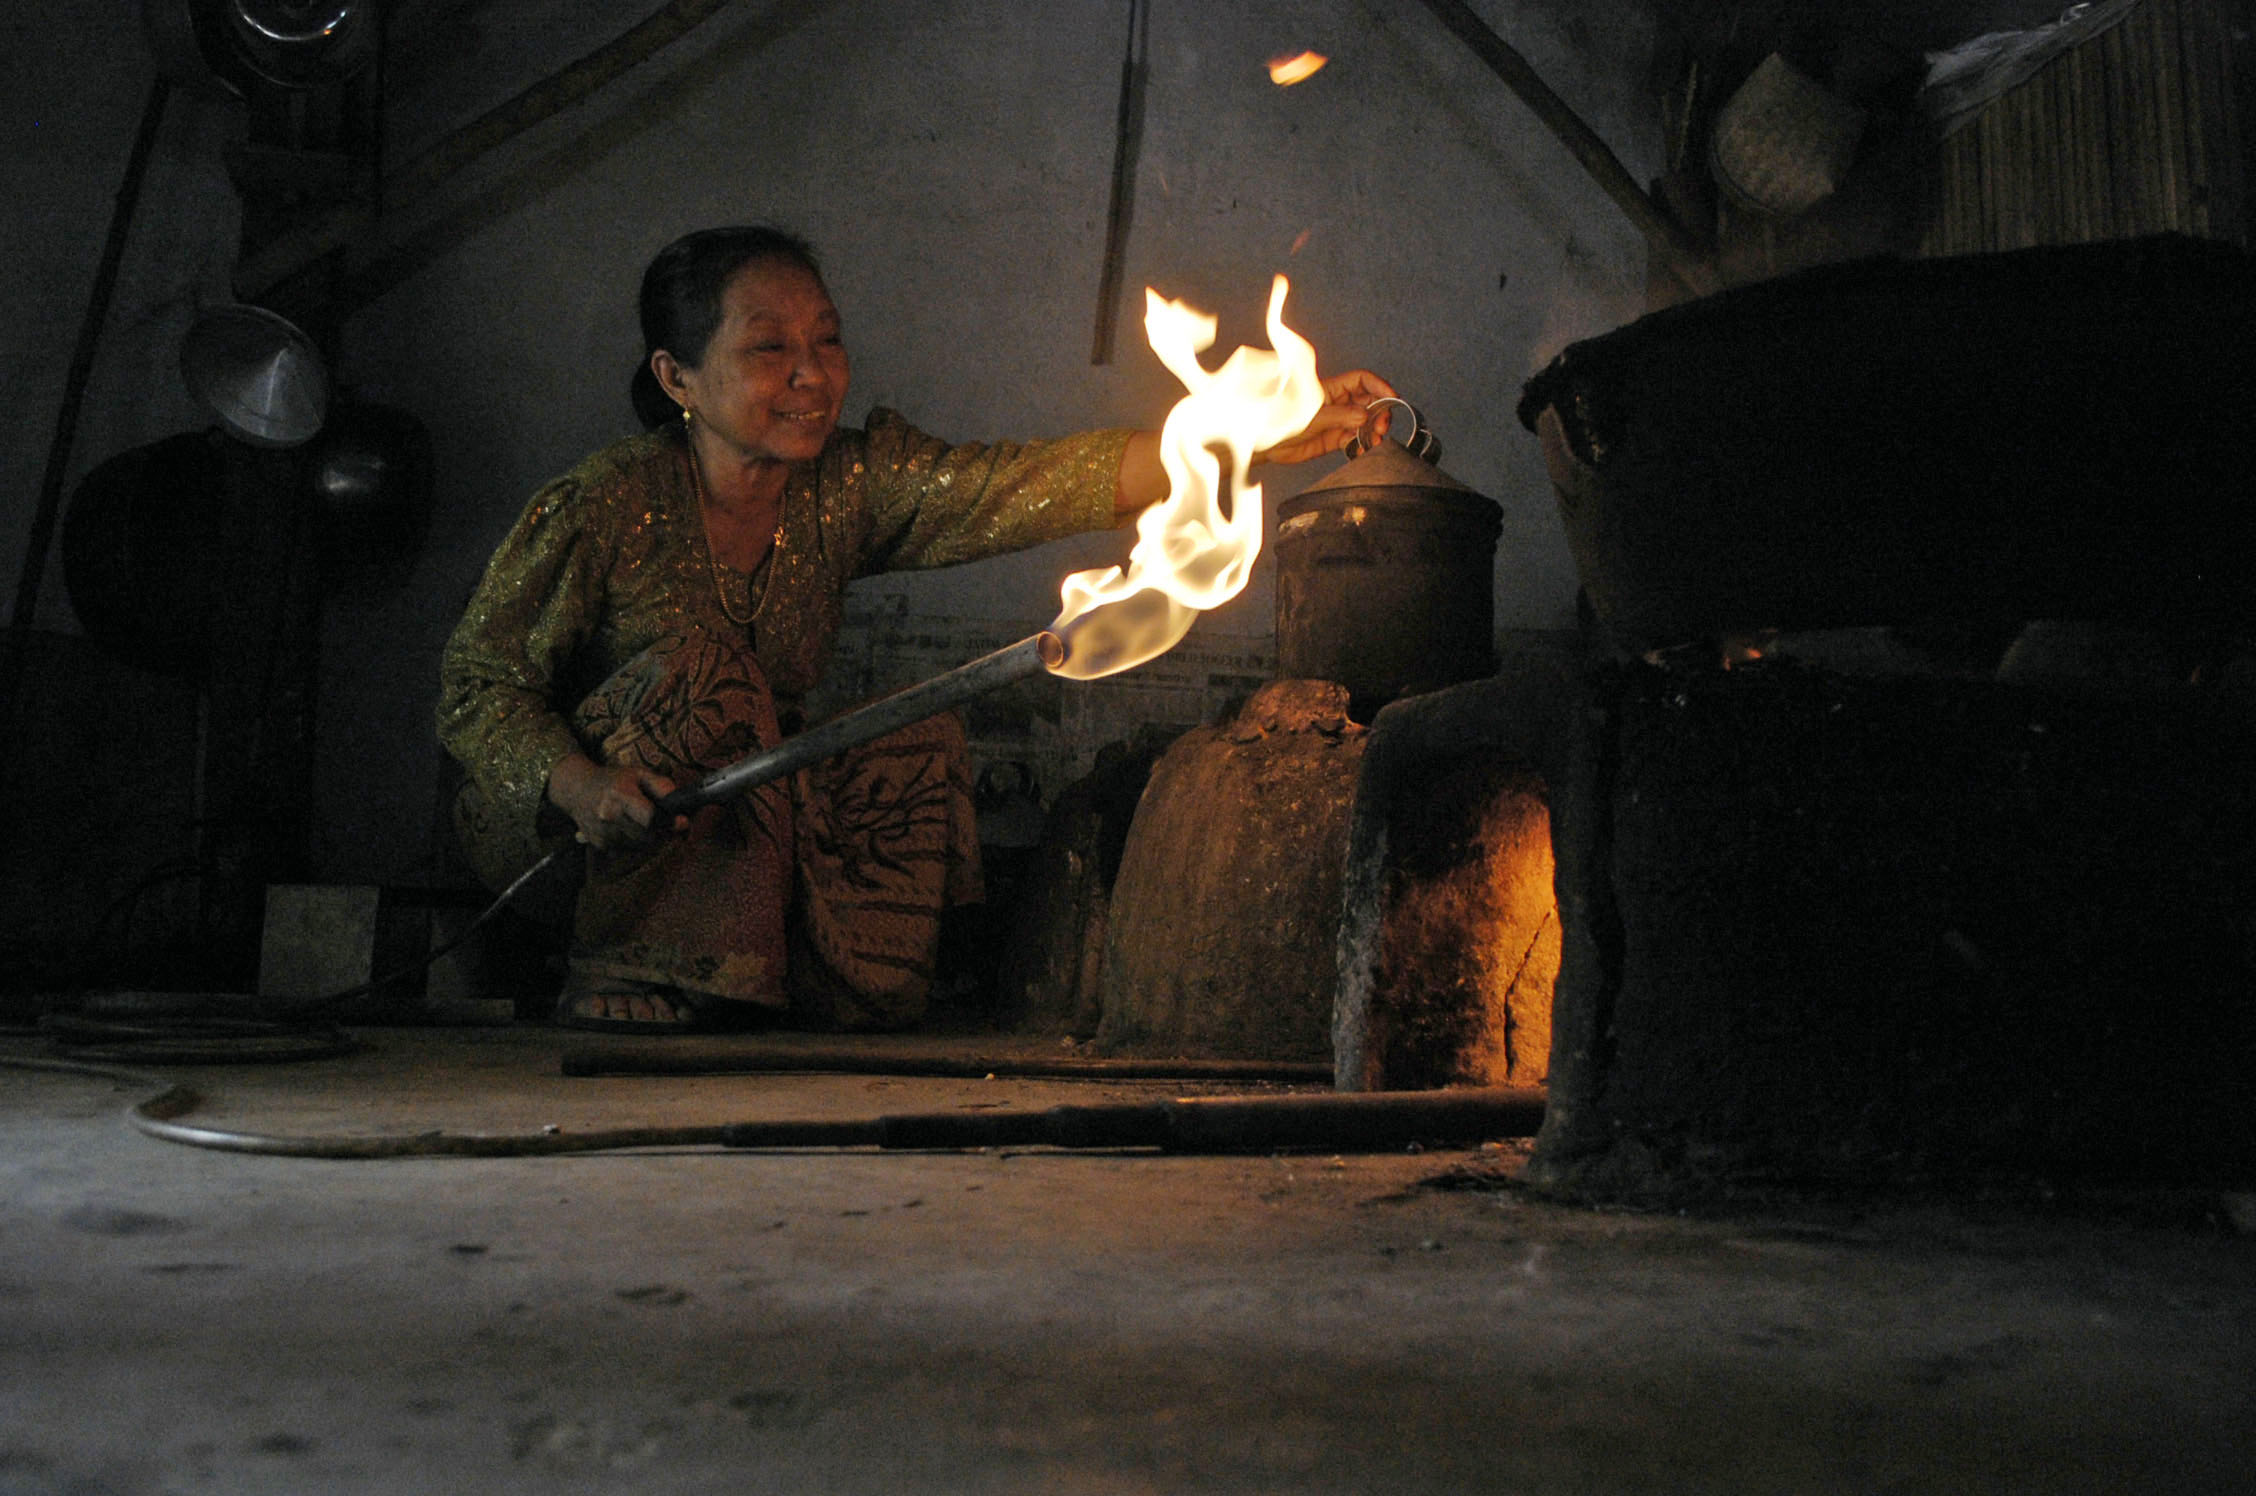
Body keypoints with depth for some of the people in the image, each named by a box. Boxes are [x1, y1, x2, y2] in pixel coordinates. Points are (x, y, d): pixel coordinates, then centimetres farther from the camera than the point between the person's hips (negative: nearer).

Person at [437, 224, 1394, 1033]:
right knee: (701, 668, -27)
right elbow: (476, 685, -15)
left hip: (748, 815, 4)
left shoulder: (853, 483, -10)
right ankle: (631, 987, -22)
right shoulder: (604, 510, -20)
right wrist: (586, 785, -35)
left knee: (921, 741, -17)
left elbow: (1029, 482, -24)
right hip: (559, 826, -3)